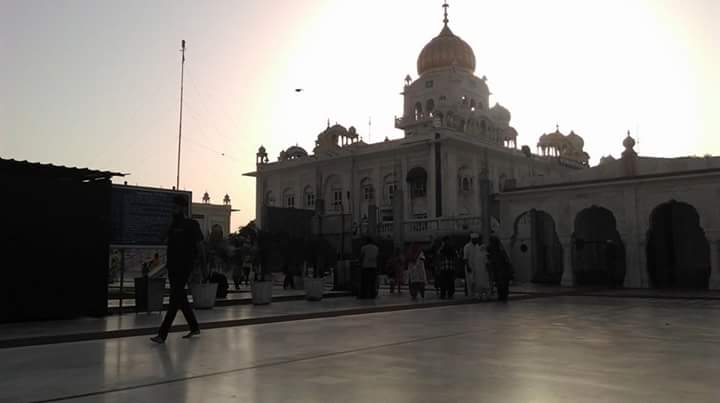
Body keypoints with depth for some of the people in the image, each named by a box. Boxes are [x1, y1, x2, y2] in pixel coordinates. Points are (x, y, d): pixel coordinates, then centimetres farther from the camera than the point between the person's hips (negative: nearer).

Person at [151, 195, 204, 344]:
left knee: (175, 299, -8)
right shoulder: (174, 224, 14)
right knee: (181, 298, 14)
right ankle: (194, 327, 28)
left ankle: (162, 334, -8)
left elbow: (199, 245, -6)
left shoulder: (191, 225, -6)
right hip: (173, 266, 8)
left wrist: (203, 263, -7)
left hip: (184, 267, -8)